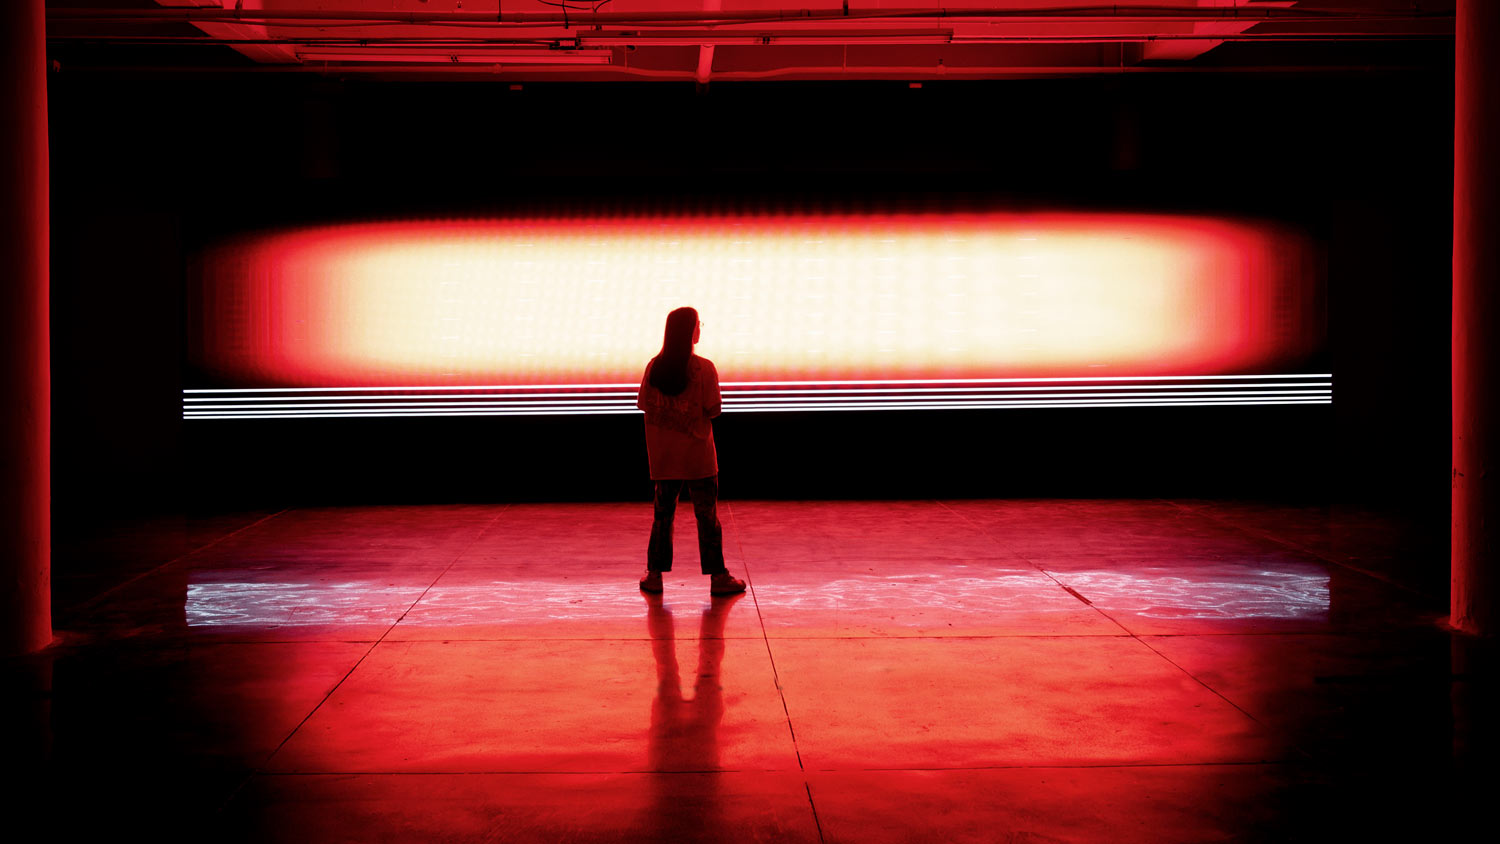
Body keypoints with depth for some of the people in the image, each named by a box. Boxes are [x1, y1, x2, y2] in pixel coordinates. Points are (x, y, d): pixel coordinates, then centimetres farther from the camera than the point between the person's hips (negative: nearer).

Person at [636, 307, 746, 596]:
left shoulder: (654, 366, -3)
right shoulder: (704, 368, -14)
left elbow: (643, 403, 3)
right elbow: (714, 409, -13)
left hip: (663, 456, 3)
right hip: (698, 456, -3)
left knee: (663, 513, 13)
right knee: (707, 515, 5)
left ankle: (654, 574, 16)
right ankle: (718, 577, 8)